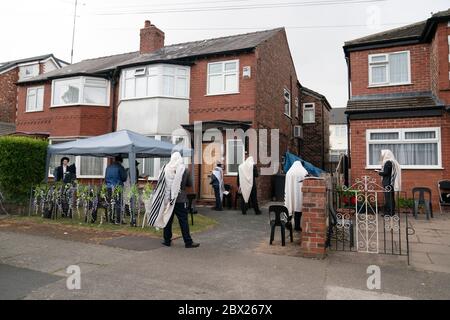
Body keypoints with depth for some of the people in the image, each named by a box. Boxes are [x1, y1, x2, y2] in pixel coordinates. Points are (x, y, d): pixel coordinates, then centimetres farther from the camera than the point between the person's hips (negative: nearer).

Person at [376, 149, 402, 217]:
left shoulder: (388, 162, -15)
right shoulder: (392, 162, 14)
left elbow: (385, 173, -18)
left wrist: (379, 172, -1)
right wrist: (380, 171, 13)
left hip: (388, 183, -9)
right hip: (391, 183, 9)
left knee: (388, 197, -5)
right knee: (391, 198, 13)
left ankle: (388, 213, -1)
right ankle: (391, 212, 19)